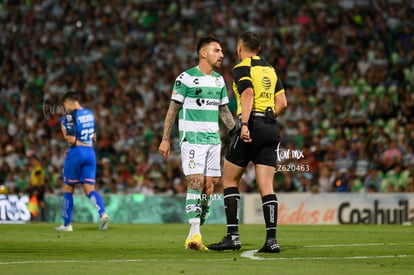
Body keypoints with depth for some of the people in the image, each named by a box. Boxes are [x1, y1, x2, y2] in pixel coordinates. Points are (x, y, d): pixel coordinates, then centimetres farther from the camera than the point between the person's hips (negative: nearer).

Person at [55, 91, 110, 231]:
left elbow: (71, 140, -17)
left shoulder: (70, 116, -11)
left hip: (76, 152, -6)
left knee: (68, 189, 8)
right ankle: (103, 213, -24)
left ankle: (67, 224, 13)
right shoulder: (89, 113, 12)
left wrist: (64, 131, -1)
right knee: (90, 189, 2)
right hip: (90, 152, 6)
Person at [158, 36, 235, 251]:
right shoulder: (186, 78, -6)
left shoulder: (219, 80, 14)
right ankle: (194, 233, -20)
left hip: (213, 139, 6)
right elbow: (173, 109, -4)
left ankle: (194, 235, 8)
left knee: (209, 186, 2)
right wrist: (165, 139, -6)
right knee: (196, 182, -16)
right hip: (192, 138, -6)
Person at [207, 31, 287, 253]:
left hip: (252, 127, -6)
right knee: (266, 187, 3)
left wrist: (244, 124, -28)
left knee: (229, 180, 6)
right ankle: (272, 239, -7)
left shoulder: (242, 69, -2)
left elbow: (248, 95, -19)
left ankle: (232, 236, 0)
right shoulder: (270, 70, 18)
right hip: (271, 128, 6)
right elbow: (282, 103, 14)